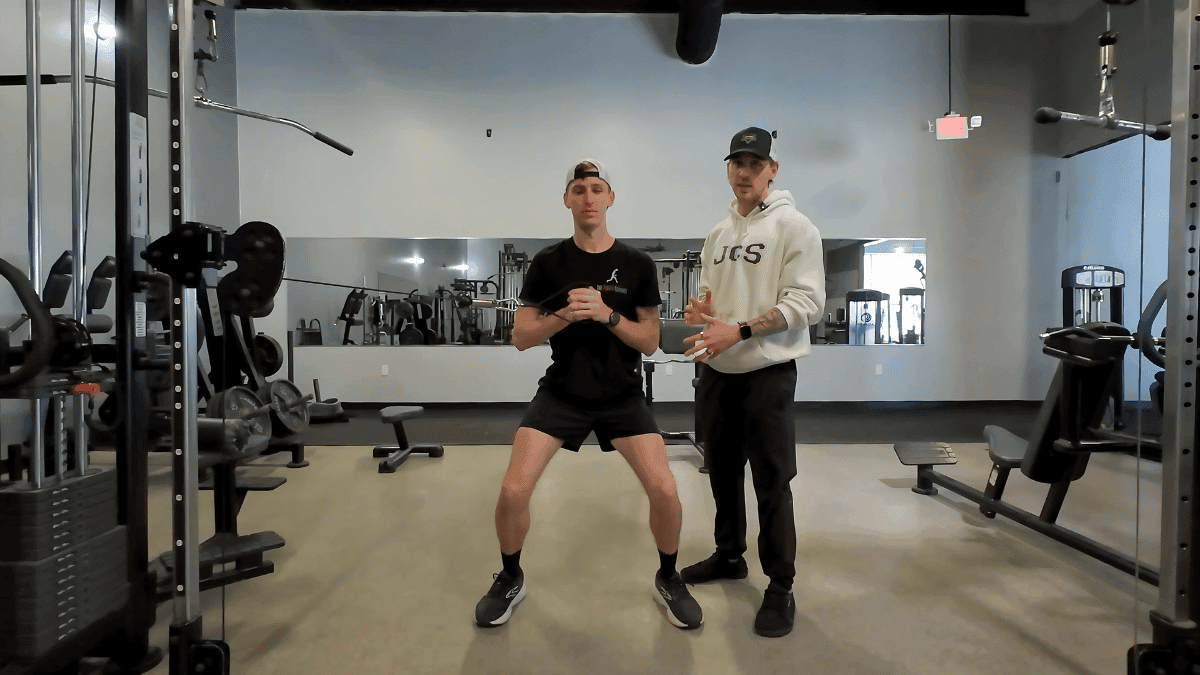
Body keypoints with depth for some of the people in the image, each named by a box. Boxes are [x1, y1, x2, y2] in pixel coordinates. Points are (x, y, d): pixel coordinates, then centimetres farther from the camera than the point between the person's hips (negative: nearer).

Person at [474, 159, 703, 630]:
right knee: (513, 491, -12)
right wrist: (565, 315, -19)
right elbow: (521, 337, -2)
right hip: (561, 392, 0)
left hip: (622, 395, 0)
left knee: (665, 491, -13)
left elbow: (649, 343, -2)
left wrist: (606, 314, -19)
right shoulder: (548, 263, 0)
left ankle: (668, 579, 17)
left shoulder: (637, 264, 0)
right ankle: (510, 580, 18)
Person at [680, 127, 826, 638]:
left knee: (772, 484, 0)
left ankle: (780, 588, 15)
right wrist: (699, 310, -2)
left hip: (767, 373, -6)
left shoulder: (794, 227, -7)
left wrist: (739, 330, -24)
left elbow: (807, 302, -15)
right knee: (722, 471, 17)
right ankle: (729, 555, 36)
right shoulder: (717, 234, 14)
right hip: (716, 371, 7)